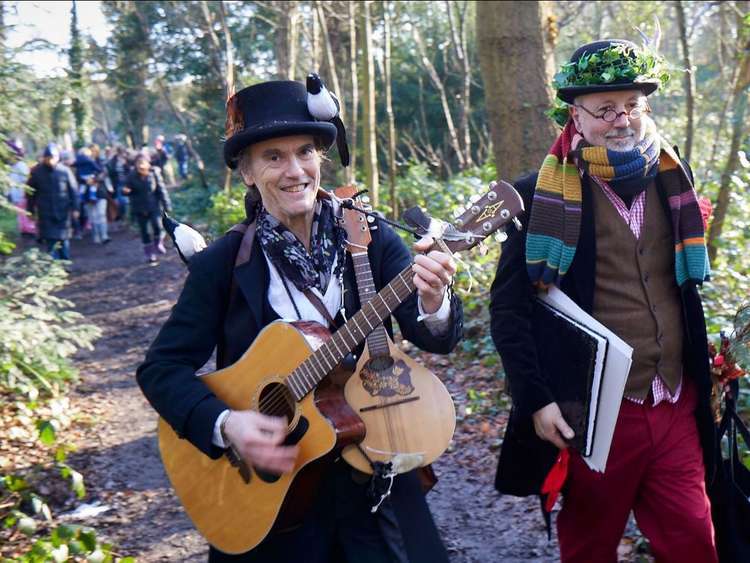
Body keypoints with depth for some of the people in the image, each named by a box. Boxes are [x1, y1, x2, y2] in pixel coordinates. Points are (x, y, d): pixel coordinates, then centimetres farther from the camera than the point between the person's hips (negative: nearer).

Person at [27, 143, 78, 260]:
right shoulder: (36, 172, -2)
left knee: (64, 240, 7)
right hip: (45, 214, 0)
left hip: (63, 212, 0)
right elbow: (31, 192, 6)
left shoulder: (65, 171, -5)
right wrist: (31, 210, 7)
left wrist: (75, 208, -3)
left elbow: (73, 190, 0)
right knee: (50, 240, -5)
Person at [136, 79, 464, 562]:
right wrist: (226, 424, -23)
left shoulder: (371, 239, -6)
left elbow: (436, 340, -13)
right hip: (266, 490, 0)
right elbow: (161, 368, -6)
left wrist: (432, 303, -35)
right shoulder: (221, 264, -8)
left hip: (374, 478, 1)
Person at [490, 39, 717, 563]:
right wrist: (536, 400, -15)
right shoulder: (543, 193, -9)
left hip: (678, 409, 4)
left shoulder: (673, 176, 7)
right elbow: (508, 306, -9)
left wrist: (701, 370, 16)